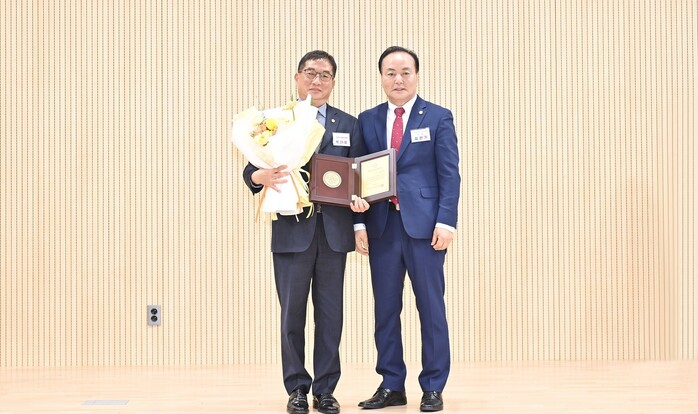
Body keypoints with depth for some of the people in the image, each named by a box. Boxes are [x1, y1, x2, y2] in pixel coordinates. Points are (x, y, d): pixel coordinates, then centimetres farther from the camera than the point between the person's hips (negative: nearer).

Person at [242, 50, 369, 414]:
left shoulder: (349, 125, 12)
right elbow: (252, 169, 0)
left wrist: (359, 200, -11)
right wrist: (261, 177, -23)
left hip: (334, 231, 2)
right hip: (292, 230, -2)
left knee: (330, 313, 5)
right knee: (292, 312, 2)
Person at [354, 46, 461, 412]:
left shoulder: (438, 117, 3)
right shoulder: (367, 120, 11)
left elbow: (449, 174, -1)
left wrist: (445, 222, -11)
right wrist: (359, 223, 1)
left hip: (424, 226, -3)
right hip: (382, 227, 3)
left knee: (431, 307, 2)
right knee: (385, 309, 7)